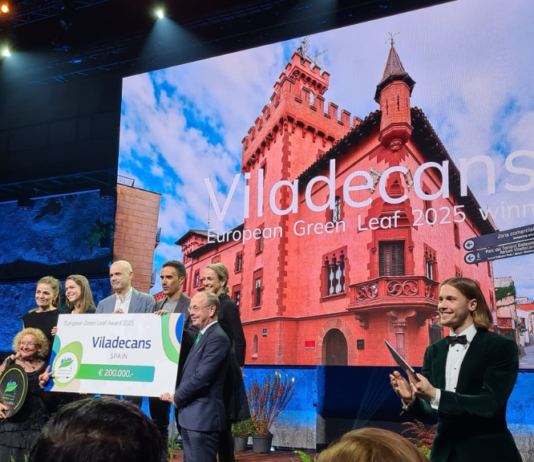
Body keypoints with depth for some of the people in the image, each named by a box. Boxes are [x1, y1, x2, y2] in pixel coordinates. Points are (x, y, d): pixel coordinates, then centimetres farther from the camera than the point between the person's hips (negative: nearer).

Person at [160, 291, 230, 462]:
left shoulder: (217, 338, -17)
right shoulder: (203, 336, 16)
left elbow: (201, 377, -22)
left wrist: (176, 397, -10)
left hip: (203, 417, -10)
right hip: (192, 416, 10)